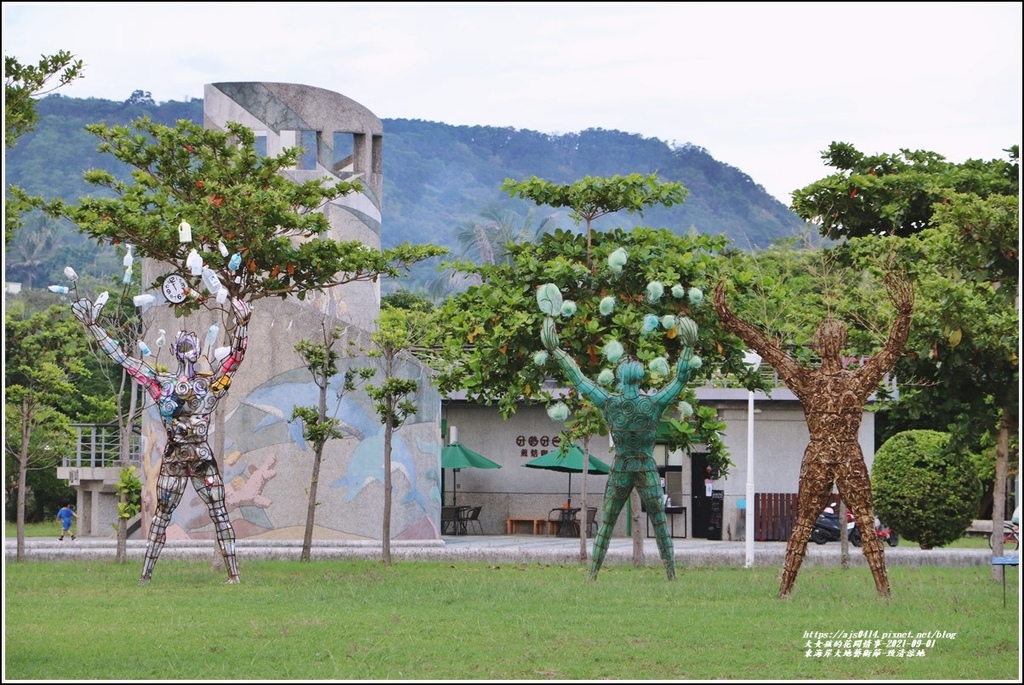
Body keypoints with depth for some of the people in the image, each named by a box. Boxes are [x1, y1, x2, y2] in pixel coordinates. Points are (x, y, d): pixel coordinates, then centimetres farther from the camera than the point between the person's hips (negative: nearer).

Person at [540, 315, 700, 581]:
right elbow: (680, 379, -3)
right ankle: (672, 576, 3)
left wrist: (555, 351, 5)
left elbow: (578, 379, -2)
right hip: (648, 473, 0)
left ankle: (592, 576, 5)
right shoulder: (654, 404, -11)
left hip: (619, 473, 0)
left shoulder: (608, 404, -9)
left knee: (605, 526, 7)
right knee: (660, 525, 5)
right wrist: (688, 347, 2)